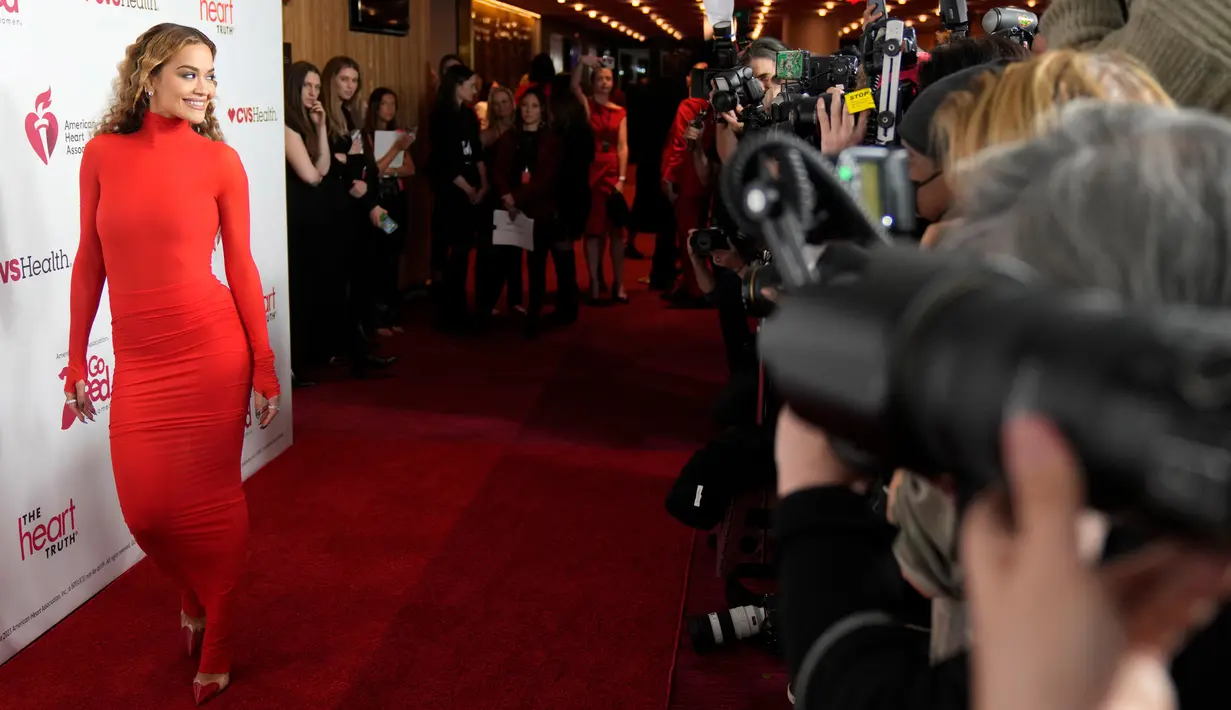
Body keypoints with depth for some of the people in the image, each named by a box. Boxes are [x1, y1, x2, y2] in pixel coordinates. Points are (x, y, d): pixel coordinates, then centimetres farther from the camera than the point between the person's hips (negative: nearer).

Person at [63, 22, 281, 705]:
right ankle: (194, 597, 41)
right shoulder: (103, 153, 3)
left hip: (212, 350, -2)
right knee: (145, 509, 6)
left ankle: (215, 653, 25)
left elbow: (241, 266, 1)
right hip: (138, 360, 2)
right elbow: (89, 262, 7)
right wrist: (76, 363, 8)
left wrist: (264, 364, 0)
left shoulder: (220, 160, -2)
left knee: (212, 502, 5)